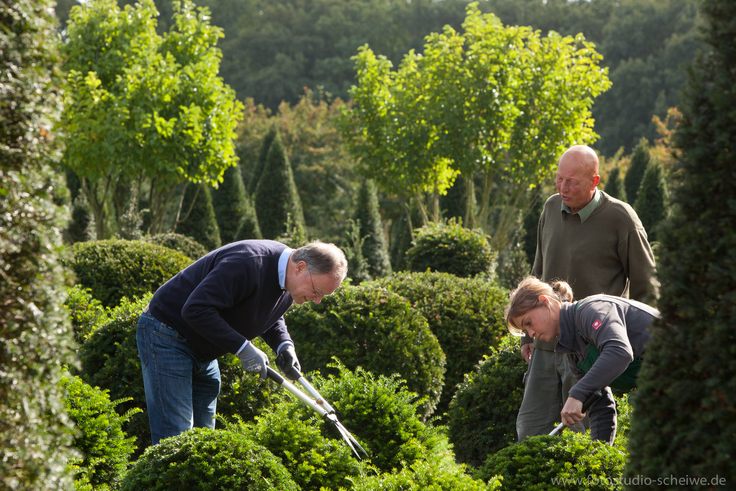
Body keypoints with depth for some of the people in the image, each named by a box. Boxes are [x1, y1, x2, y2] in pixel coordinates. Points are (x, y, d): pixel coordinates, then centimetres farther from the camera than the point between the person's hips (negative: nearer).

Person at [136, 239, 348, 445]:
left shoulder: (290, 281, -2)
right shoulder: (248, 264, -31)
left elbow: (270, 316, 18)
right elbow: (195, 310, -33)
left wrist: (284, 345, -5)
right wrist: (243, 348, -30)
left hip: (203, 355, 9)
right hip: (167, 338, -9)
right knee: (176, 438, -15)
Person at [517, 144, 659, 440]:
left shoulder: (621, 219, -10)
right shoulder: (552, 208, 8)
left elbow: (646, 288, -3)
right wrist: (529, 333, 19)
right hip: (546, 346, 6)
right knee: (530, 429, 5)